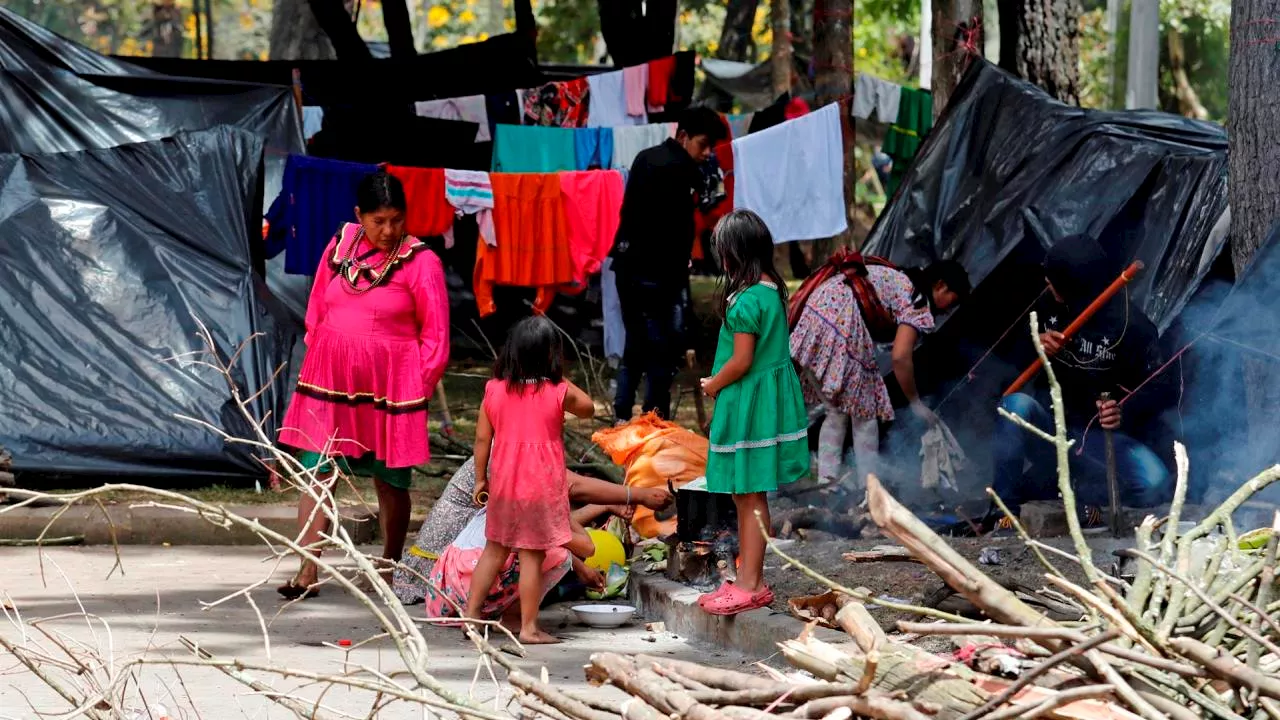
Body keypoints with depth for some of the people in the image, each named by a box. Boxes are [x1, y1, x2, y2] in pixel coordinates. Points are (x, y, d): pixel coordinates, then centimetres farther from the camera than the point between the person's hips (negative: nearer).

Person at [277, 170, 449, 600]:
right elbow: (316, 310, 16)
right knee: (317, 473, -4)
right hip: (330, 381, 3)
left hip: (388, 387, -3)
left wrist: (418, 385, -5)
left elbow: (435, 335, -4)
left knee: (390, 481, 8)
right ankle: (307, 572, -7)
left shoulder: (419, 262, -8)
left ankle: (390, 569, 23)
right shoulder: (341, 246, 5)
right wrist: (320, 358, 11)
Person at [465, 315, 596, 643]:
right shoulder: (559, 392, -10)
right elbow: (588, 408, 9)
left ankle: (471, 613, 21)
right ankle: (529, 627, 3)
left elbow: (482, 438, 3)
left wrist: (481, 479, 12)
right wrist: (561, 378, 12)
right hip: (542, 486, -4)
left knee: (495, 550, 18)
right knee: (532, 556, 1)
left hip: (503, 482, 4)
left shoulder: (494, 389, -1)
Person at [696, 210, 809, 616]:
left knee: (749, 495, -2)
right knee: (747, 496, 16)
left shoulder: (746, 301, -21)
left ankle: (750, 586, 3)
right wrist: (720, 383, 13)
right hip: (770, 395, 9)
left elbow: (741, 361, -21)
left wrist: (713, 385, -3)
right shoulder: (772, 290, 7)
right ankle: (749, 580, 23)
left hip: (747, 401, -9)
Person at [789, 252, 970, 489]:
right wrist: (915, 403, 2)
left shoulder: (895, 279, 28)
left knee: (836, 412, 18)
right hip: (840, 326, -8)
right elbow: (900, 357, -9)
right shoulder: (917, 301, 1)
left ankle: (827, 482, 17)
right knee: (864, 414, 6)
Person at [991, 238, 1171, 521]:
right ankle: (1005, 507, -20)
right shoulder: (1049, 310, 0)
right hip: (1046, 431, 2)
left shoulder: (1132, 326, -12)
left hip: (1095, 437, -2)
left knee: (1154, 483, -30)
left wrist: (1124, 413, -34)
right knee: (1017, 403, -32)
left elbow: (1156, 390, -13)